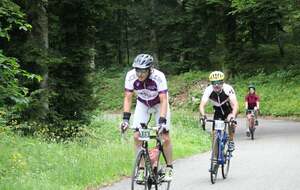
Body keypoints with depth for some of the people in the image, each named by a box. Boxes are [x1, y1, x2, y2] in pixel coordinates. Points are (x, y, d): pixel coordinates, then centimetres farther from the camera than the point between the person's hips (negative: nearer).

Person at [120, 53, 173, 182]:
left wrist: (162, 121, -43)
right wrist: (125, 118, -30)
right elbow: (128, 98, -20)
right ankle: (141, 169, 0)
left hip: (159, 104, -3)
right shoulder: (131, 76, -26)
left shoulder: (159, 77, -34)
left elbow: (164, 101, -34)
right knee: (137, 136, -11)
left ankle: (169, 168, 10)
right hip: (142, 104, 3)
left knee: (165, 137, -9)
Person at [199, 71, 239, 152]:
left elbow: (235, 104, -42)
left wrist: (233, 115, -60)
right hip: (218, 110, 2)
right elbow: (202, 105, -34)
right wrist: (203, 115, -55)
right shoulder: (208, 90, -28)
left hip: (229, 109, -2)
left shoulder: (228, 89, -34)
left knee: (231, 121, -29)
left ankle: (231, 142, -7)